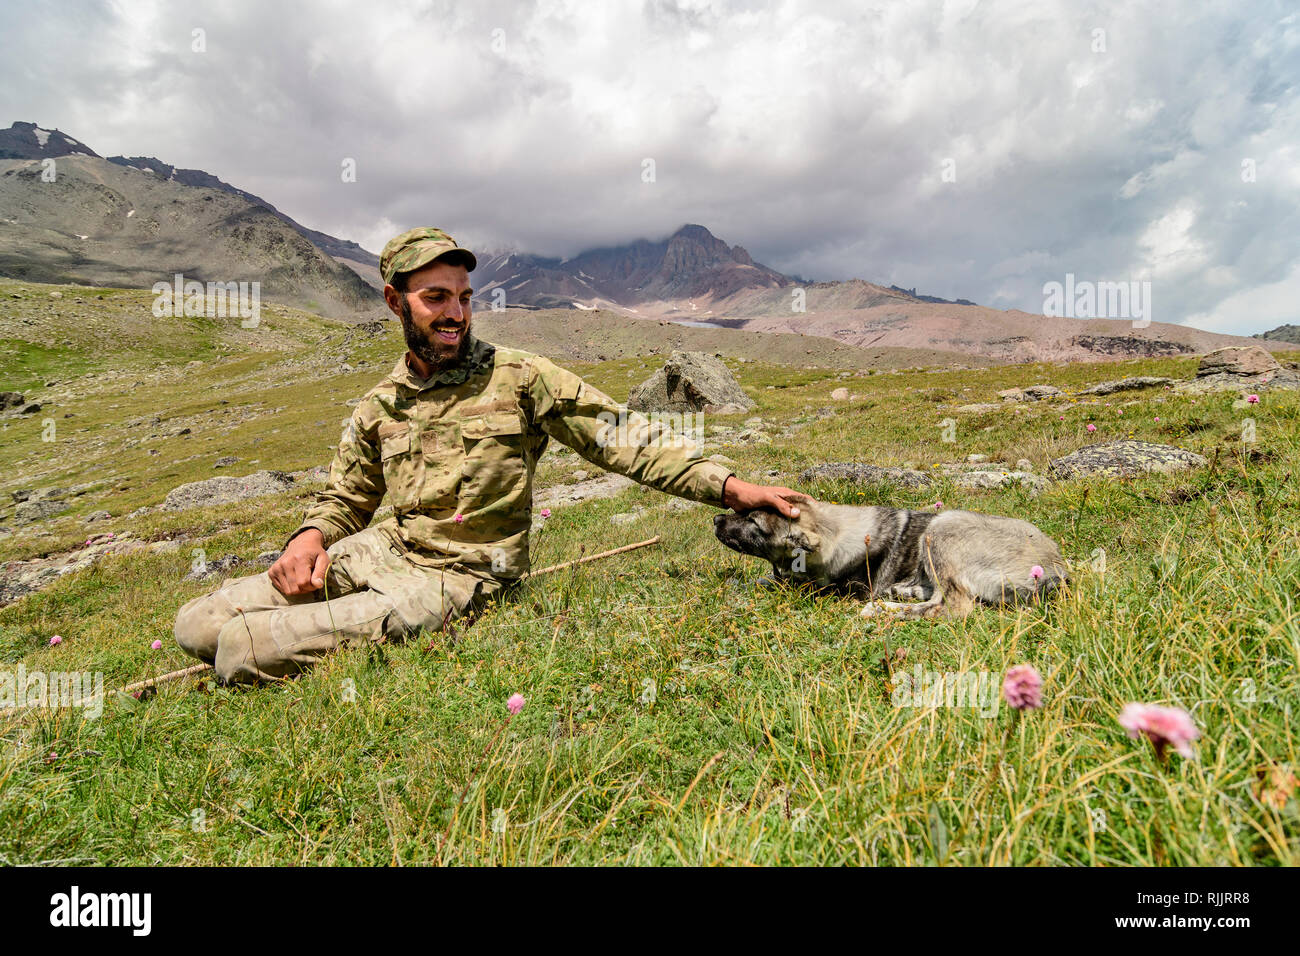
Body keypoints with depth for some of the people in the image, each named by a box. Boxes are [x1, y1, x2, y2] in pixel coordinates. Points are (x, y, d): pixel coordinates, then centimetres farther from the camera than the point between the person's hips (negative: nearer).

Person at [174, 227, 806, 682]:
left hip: (451, 581, -6)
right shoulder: (379, 407, 11)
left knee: (241, 648, -20)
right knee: (199, 623, -1)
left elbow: (624, 438, -8)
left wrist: (729, 487, -19)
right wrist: (310, 537, -4)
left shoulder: (521, 379, -4)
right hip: (378, 552, 6)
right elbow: (345, 499, 21)